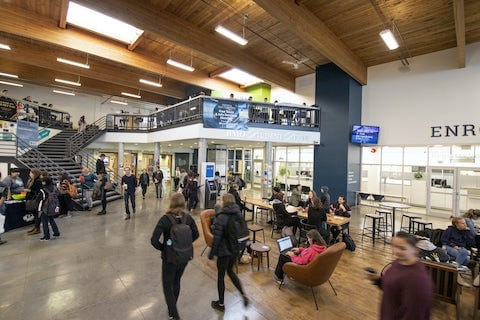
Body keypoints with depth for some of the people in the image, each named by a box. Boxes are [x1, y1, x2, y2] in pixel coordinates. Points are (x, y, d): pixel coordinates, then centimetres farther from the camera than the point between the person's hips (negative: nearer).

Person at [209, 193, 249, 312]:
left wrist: (211, 254, -8)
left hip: (224, 251, -6)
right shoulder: (239, 214, -4)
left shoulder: (221, 217, -22)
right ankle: (244, 295, 22)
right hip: (236, 249, 6)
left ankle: (221, 304, 33)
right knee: (230, 271, 27)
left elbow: (217, 238, -19)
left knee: (220, 276, 15)